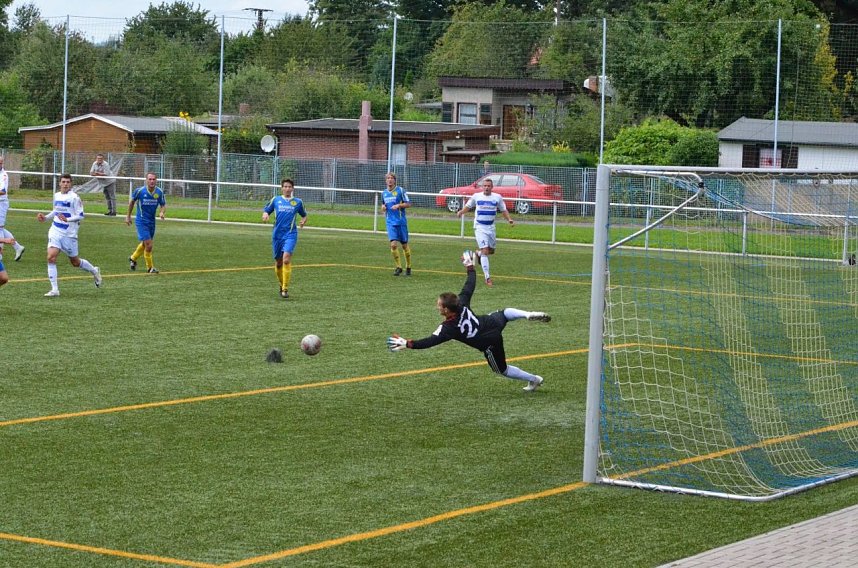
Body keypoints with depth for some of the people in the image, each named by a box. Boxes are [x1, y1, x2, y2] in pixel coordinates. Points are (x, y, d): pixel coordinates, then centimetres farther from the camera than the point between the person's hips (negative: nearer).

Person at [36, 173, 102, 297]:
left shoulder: (74, 197, -12)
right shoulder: (56, 196, 9)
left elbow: (80, 216, -13)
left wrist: (67, 219, -27)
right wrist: (46, 217, 13)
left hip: (69, 234, -5)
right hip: (55, 232, 5)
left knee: (75, 262, 10)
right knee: (51, 257, -14)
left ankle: (94, 271, 41)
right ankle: (54, 289, -10)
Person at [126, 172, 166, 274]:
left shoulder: (159, 192, -8)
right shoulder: (140, 191, -15)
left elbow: (163, 204, 4)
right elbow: (132, 201, 3)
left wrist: (162, 212, -20)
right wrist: (128, 216, 9)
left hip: (151, 221, 5)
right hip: (141, 221, -5)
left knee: (145, 244, 21)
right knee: (148, 245, -12)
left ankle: (133, 258, 47)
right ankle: (150, 267, 6)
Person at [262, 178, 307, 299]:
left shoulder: (298, 202, 8)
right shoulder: (275, 200, 8)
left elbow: (304, 215, 21)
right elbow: (266, 210, 14)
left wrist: (303, 221, 0)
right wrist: (265, 215, -9)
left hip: (290, 234, -2)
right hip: (277, 234, 2)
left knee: (286, 258, -21)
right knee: (278, 262, 7)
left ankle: (285, 289, -18)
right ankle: (282, 285, 30)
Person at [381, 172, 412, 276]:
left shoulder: (400, 190, -3)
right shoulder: (384, 193, 11)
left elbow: (408, 204, -3)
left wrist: (399, 205, -18)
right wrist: (383, 207, 3)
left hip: (401, 221, -2)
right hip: (390, 222, 2)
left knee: (404, 245, 5)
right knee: (393, 244, -13)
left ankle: (408, 267, 22)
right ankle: (398, 267, 0)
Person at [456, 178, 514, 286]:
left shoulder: (497, 198, 0)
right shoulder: (476, 196, -3)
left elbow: (503, 210, 9)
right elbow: (468, 206, 9)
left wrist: (509, 219, -8)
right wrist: (461, 212, -11)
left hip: (491, 228, 4)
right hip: (479, 227, -4)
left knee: (491, 251, 13)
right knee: (485, 251, -14)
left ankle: (478, 254, 49)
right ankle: (488, 278, -13)